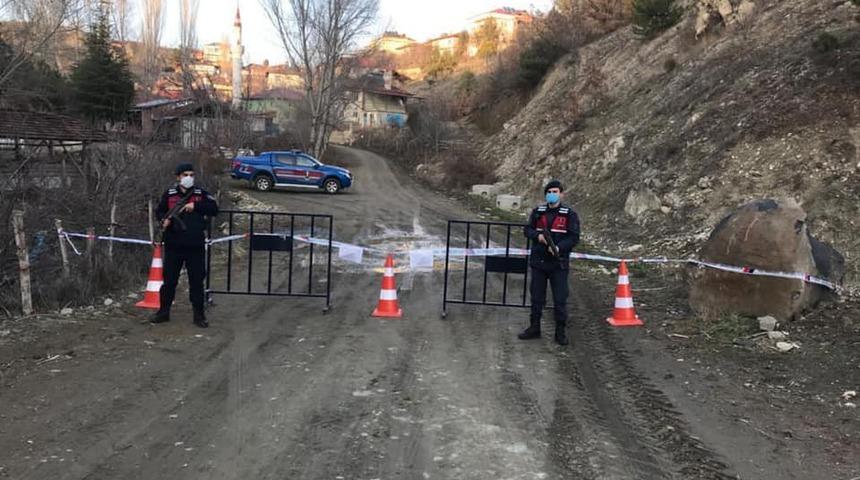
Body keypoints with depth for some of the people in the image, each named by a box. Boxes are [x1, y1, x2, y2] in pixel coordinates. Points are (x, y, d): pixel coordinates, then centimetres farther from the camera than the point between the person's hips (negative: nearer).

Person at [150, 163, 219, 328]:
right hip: (173, 245, 0)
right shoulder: (169, 194, 4)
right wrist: (164, 219, -10)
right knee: (169, 279, 9)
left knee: (197, 280, 5)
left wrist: (195, 206, -16)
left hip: (195, 246, 0)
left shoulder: (201, 194, 3)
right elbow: (159, 211, 11)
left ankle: (199, 315, 14)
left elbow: (214, 209, -6)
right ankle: (163, 311, 24)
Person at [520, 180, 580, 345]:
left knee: (560, 299, 0)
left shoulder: (569, 214, -3)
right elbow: (528, 229, 9)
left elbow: (574, 237, -8)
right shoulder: (538, 212, 7)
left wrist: (559, 248, -22)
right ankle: (534, 328, 23)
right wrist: (538, 235, -13)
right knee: (536, 297, 11)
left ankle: (561, 332, 11)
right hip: (538, 261, 3)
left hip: (559, 262, -3)